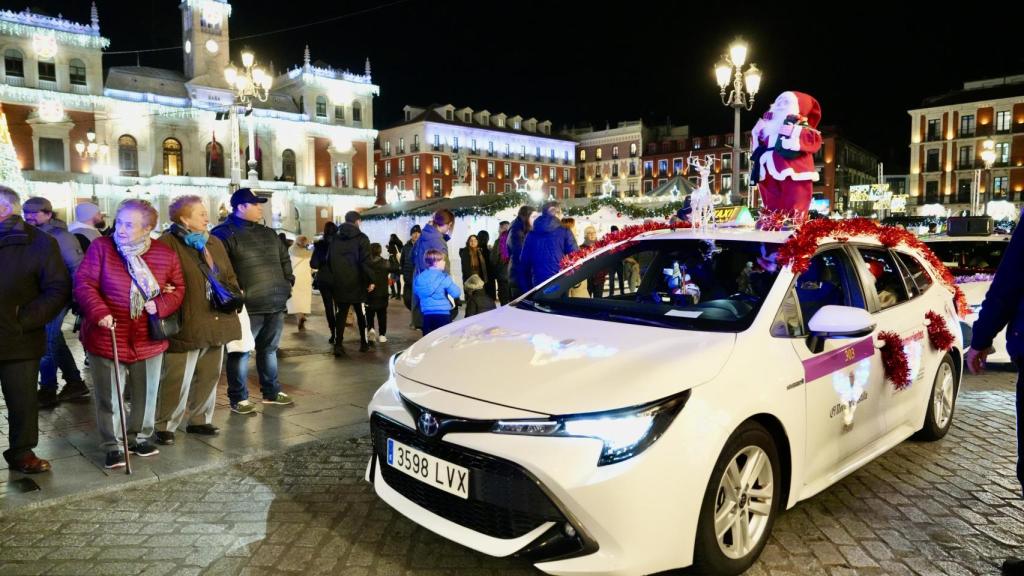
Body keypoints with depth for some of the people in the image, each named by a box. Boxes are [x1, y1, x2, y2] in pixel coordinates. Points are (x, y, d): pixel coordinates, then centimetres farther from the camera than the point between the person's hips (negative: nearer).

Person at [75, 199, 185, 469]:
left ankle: (141, 437, 33)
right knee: (109, 396, 6)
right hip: (107, 338, -2)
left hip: (148, 339, 2)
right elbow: (84, 284, -9)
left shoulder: (166, 254, -2)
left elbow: (178, 289, 5)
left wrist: (160, 305, -15)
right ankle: (112, 446, 20)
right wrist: (99, 312, -24)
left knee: (147, 393, 15)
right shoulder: (101, 247, -7)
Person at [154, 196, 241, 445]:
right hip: (186, 326, -7)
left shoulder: (214, 243, 15)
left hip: (216, 323, 7)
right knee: (177, 380, -1)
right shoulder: (168, 243, -9)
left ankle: (199, 420, 30)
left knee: (209, 376, 15)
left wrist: (233, 293, 6)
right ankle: (165, 426, 15)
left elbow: (229, 276, 22)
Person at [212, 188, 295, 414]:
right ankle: (238, 398, 11)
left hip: (275, 303, 7)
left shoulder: (268, 234, 17)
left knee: (269, 349, 17)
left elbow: (284, 259, 26)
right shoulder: (224, 233, -7)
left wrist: (288, 282, 15)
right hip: (247, 306, -7)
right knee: (241, 352, 1)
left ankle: (271, 392, 29)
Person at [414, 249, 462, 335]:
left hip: (427, 314, 5)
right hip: (443, 314, -5)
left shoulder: (419, 277, 5)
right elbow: (456, 293, -12)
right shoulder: (443, 277, -11)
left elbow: (416, 295, 18)